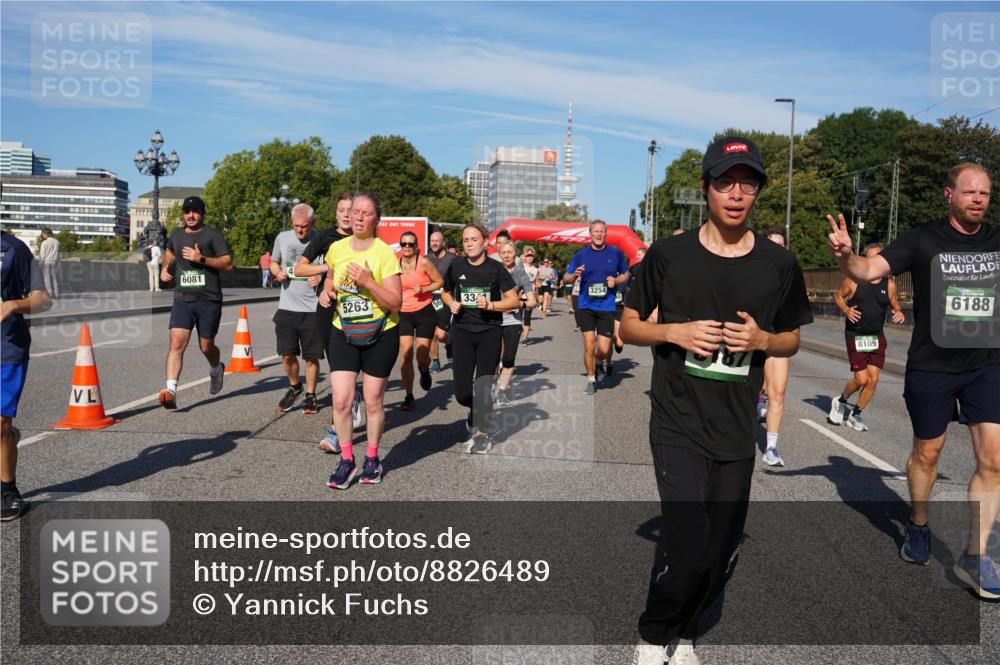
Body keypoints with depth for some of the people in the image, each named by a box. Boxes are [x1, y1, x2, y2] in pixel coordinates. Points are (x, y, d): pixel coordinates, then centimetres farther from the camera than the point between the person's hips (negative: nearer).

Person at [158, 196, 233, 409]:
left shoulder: (212, 235, -2)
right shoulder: (176, 234, 13)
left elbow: (228, 264, -9)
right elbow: (170, 252, 36)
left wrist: (202, 259, -18)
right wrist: (165, 267, 17)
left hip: (209, 300, -3)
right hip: (182, 299, 3)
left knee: (206, 346, 9)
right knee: (176, 344, -13)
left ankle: (216, 369, 43)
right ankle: (171, 391, -19)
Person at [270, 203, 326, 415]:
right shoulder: (282, 238, 6)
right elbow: (274, 262, 21)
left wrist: (322, 277, -20)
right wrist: (277, 273, -2)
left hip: (313, 310, -3)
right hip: (286, 308, 3)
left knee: (311, 357, 5)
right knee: (287, 355, 4)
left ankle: (310, 395, 22)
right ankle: (294, 387, 30)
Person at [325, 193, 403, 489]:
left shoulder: (384, 253, -12)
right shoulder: (336, 249, 1)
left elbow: (396, 303, -16)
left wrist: (368, 282, -26)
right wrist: (328, 289, 2)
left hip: (380, 335, -3)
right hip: (343, 333, 3)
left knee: (373, 401, 7)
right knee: (341, 400, -4)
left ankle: (372, 458, 27)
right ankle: (347, 460, 14)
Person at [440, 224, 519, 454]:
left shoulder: (495, 268, -4)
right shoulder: (456, 266, 3)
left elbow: (514, 300, -2)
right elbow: (446, 292, 19)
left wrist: (490, 305, -16)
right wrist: (451, 304, -2)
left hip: (489, 331, -2)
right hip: (462, 330, 2)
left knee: (482, 386, -7)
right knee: (462, 392, 0)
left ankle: (483, 433, 9)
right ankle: (477, 411, 34)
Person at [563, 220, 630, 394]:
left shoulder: (616, 253, 3)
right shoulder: (581, 255, 4)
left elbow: (626, 274, 16)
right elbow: (566, 278, 8)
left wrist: (616, 281, -6)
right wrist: (575, 275, -15)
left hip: (607, 307, 0)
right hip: (586, 306, 1)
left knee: (604, 349, -5)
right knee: (589, 345, -3)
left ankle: (602, 361, 31)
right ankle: (591, 380, 15)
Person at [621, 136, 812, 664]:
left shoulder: (779, 265, 2)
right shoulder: (668, 255, -3)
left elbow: (791, 340, 13)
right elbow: (628, 325, 4)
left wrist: (762, 338, -10)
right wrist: (675, 332, -15)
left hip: (737, 433, 3)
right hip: (678, 426, -3)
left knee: (722, 553, 11)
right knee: (687, 546, -14)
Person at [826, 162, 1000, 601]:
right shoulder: (924, 240, -9)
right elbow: (869, 271, -18)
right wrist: (845, 256, -38)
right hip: (931, 366, -2)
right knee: (927, 453, 13)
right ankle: (918, 527, 37)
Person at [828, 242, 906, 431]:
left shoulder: (889, 284, 1)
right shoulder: (854, 279, -7)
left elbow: (895, 305, 15)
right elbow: (838, 296, 6)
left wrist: (899, 313, -8)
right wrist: (846, 310, -13)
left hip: (877, 337, 3)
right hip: (855, 336, -3)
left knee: (873, 380, -1)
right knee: (861, 379, -6)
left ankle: (855, 414, 19)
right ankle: (840, 401, 25)